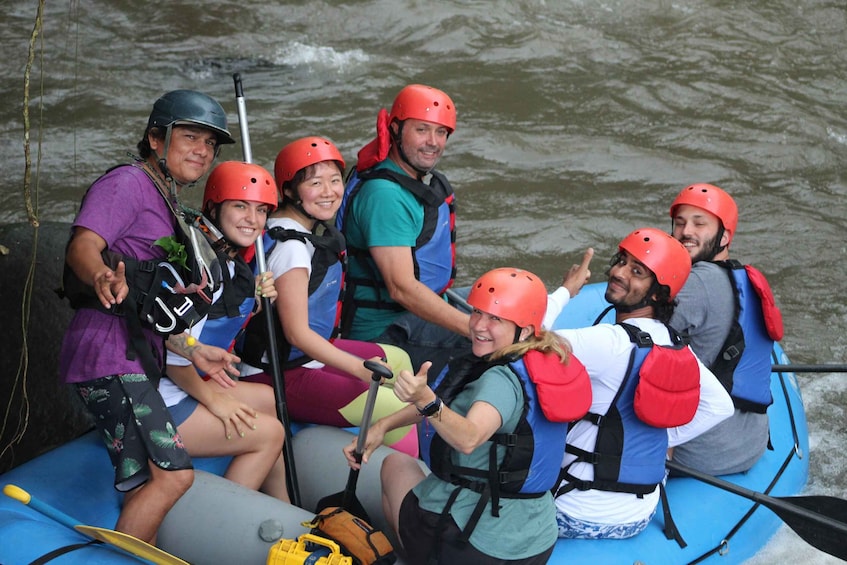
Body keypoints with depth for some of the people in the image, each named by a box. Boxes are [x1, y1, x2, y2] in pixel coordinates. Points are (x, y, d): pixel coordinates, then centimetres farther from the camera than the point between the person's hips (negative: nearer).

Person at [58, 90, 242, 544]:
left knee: (144, 483, 8)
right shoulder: (128, 182, -4)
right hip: (109, 356, -10)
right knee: (172, 472, -18)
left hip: (135, 360, 10)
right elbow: (83, 245, -22)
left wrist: (192, 351, 20)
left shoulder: (165, 204, 25)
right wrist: (103, 277, -44)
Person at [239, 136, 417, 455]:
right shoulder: (290, 247, -22)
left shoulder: (317, 231, 8)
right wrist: (361, 369, -25)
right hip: (278, 376, -11)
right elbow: (297, 333, -23)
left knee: (398, 359, 21)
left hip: (310, 354, 11)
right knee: (398, 411, -19)